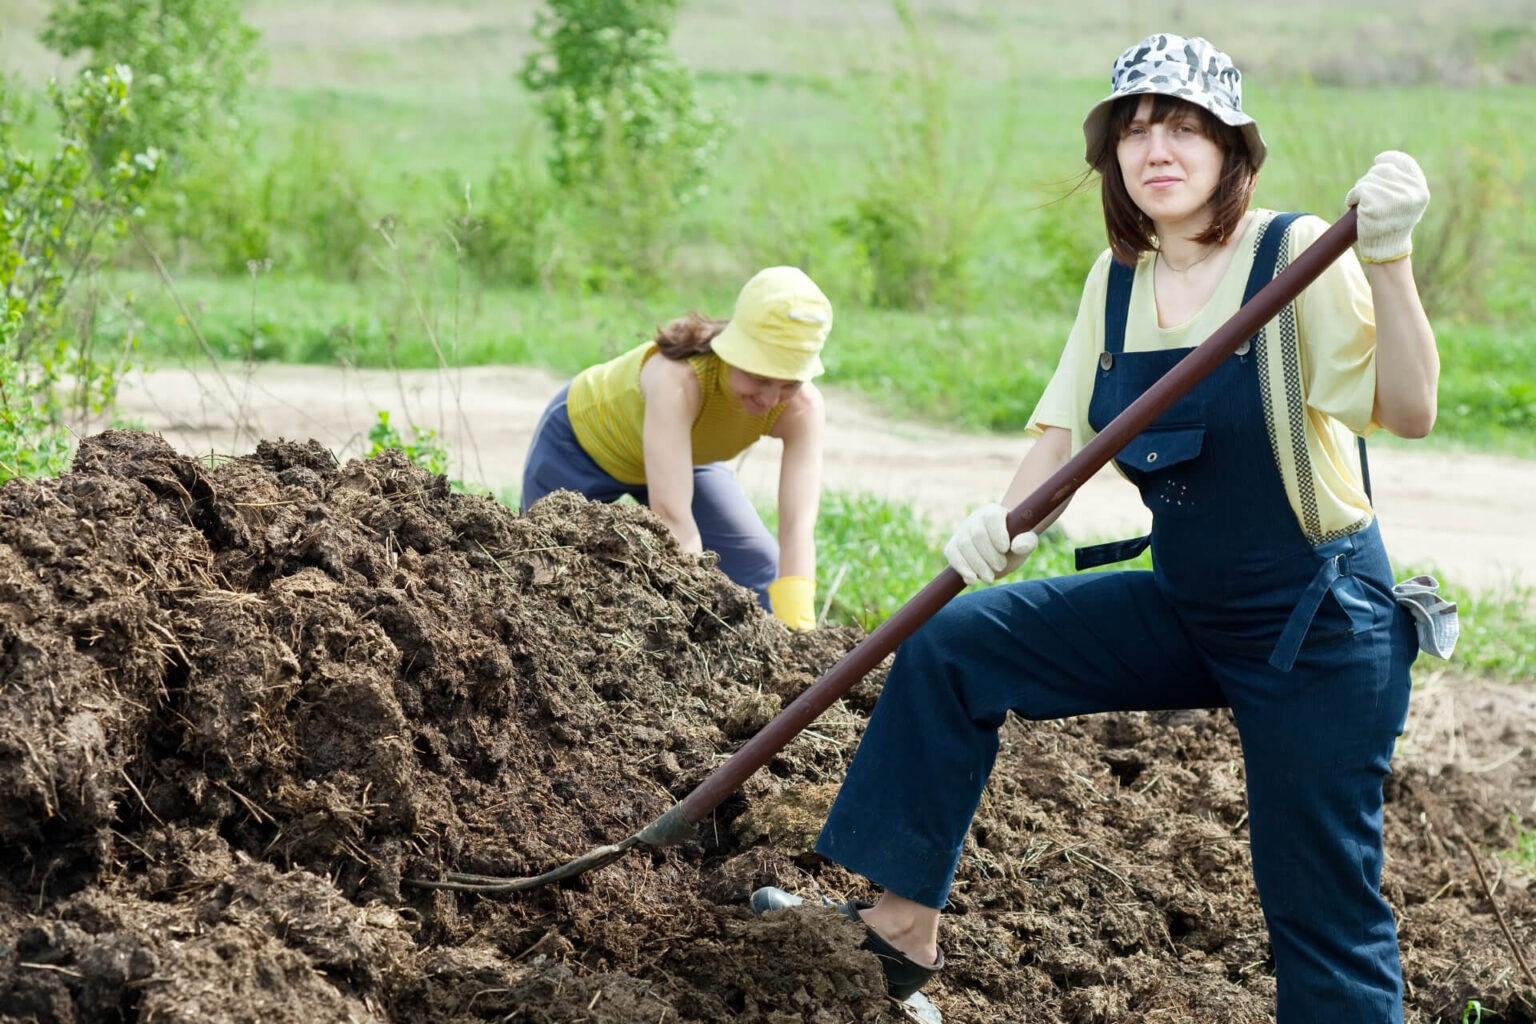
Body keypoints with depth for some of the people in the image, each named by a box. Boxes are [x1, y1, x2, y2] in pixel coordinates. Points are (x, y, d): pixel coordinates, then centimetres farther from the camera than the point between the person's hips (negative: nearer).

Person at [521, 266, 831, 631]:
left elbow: (798, 527, -38)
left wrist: (798, 638, -51)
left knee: (767, 587, -3)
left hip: (682, 454, 5)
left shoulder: (803, 410, -31)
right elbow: (672, 519, -52)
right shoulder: (678, 378, -45)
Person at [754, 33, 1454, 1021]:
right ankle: (907, 924, 9)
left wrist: (1388, 257, -37)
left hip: (1319, 629, -7)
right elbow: (1068, 428, 9)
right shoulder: (1117, 280, 4)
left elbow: (1408, 411, -25)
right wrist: (1008, 521, -10)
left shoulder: (1298, 255, -15)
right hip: (1183, 608, 7)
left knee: (1323, 911, -4)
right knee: (951, 645, 2)